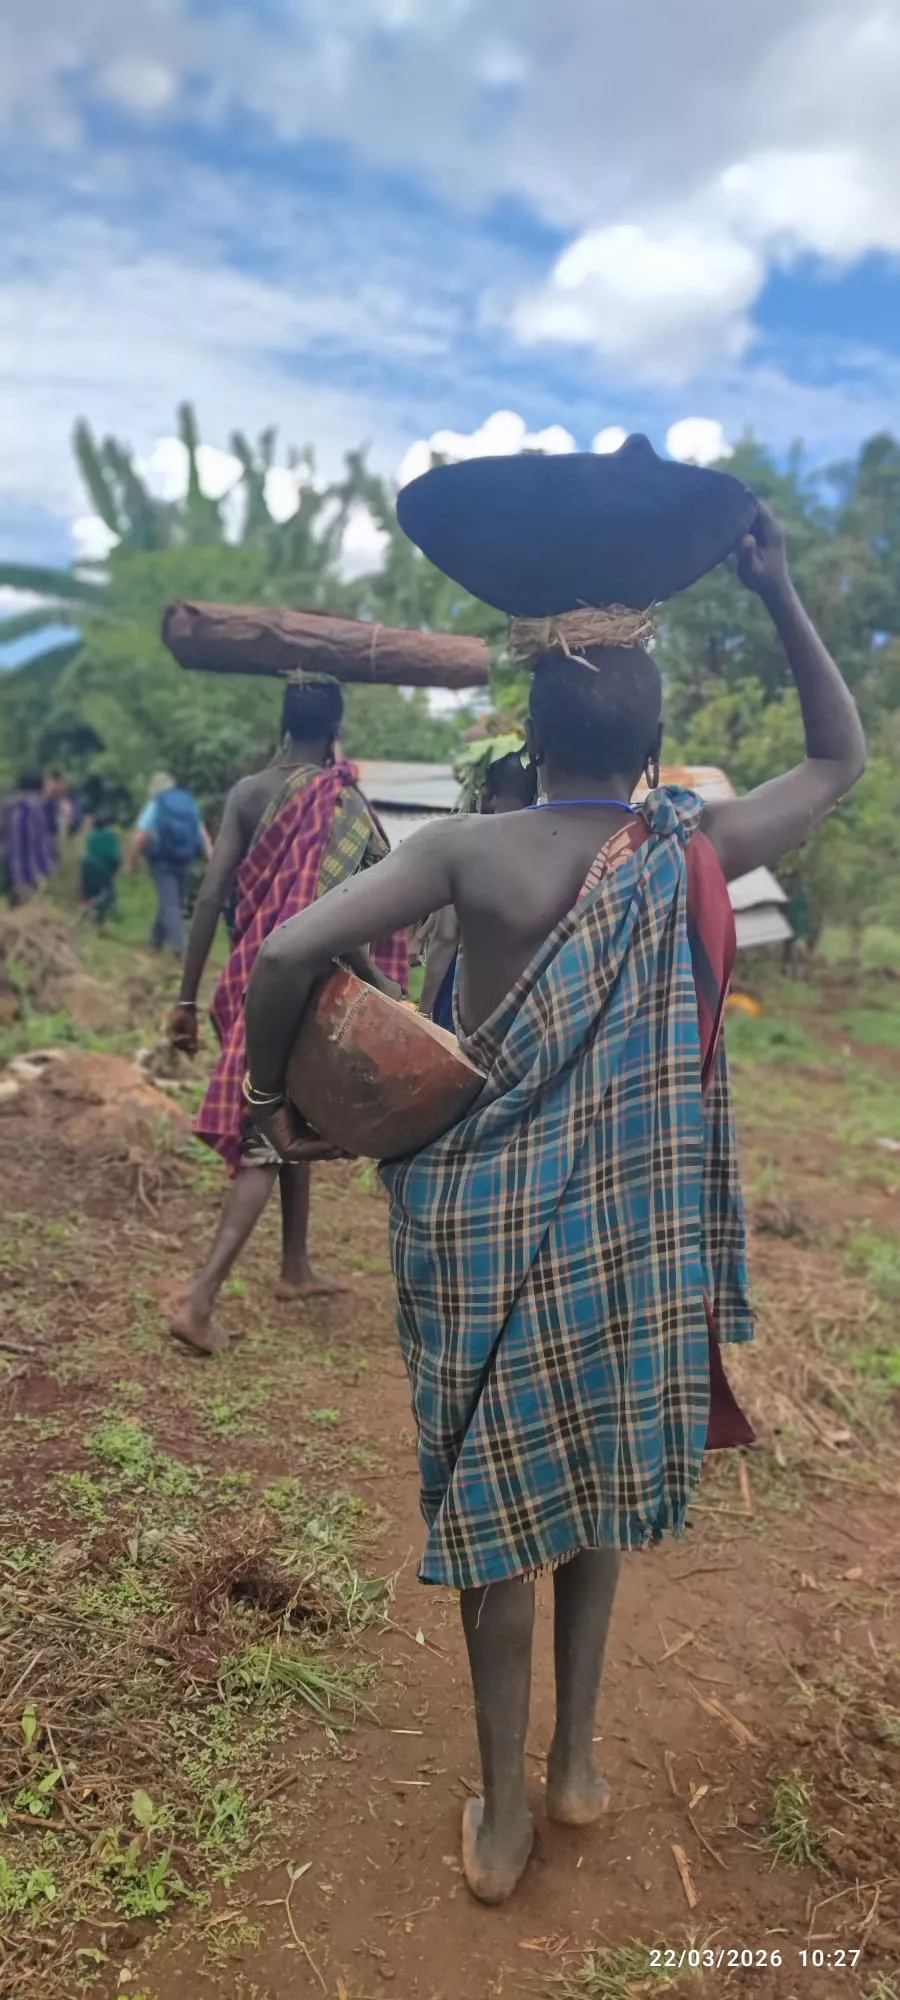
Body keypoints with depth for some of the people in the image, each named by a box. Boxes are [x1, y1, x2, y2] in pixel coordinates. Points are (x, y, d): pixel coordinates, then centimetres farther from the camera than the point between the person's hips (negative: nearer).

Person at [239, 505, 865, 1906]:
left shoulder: (472, 850, -13)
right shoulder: (698, 855, -6)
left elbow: (286, 954, -22)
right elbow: (844, 758, 12)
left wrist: (276, 1090, -4)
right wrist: (781, 598, 11)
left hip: (482, 1219, -1)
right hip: (627, 1222, 2)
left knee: (500, 1496, 14)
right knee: (600, 1477, 22)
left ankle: (503, 1816, 29)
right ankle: (578, 1760, 40)